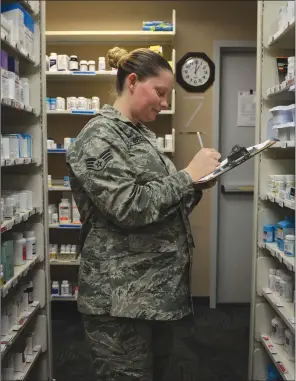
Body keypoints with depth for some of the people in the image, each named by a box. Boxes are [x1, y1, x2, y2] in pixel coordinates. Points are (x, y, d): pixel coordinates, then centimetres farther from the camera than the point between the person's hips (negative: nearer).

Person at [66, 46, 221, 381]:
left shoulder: (140, 134, 15)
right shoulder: (99, 136, -13)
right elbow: (130, 208, -23)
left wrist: (197, 183, 2)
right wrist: (189, 175, -17)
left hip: (149, 290, 9)